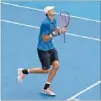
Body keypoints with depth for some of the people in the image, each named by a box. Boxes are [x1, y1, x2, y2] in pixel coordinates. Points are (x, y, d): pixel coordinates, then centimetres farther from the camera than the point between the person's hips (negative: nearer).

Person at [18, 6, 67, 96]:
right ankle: (24, 71, 16)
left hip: (51, 47, 8)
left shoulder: (54, 20, 3)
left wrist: (61, 31, -7)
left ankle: (46, 88, 11)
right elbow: (45, 39, -19)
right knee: (46, 70, -1)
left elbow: (56, 31, 14)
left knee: (56, 65, -1)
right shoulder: (45, 23, -23)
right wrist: (54, 33, -26)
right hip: (43, 49, -8)